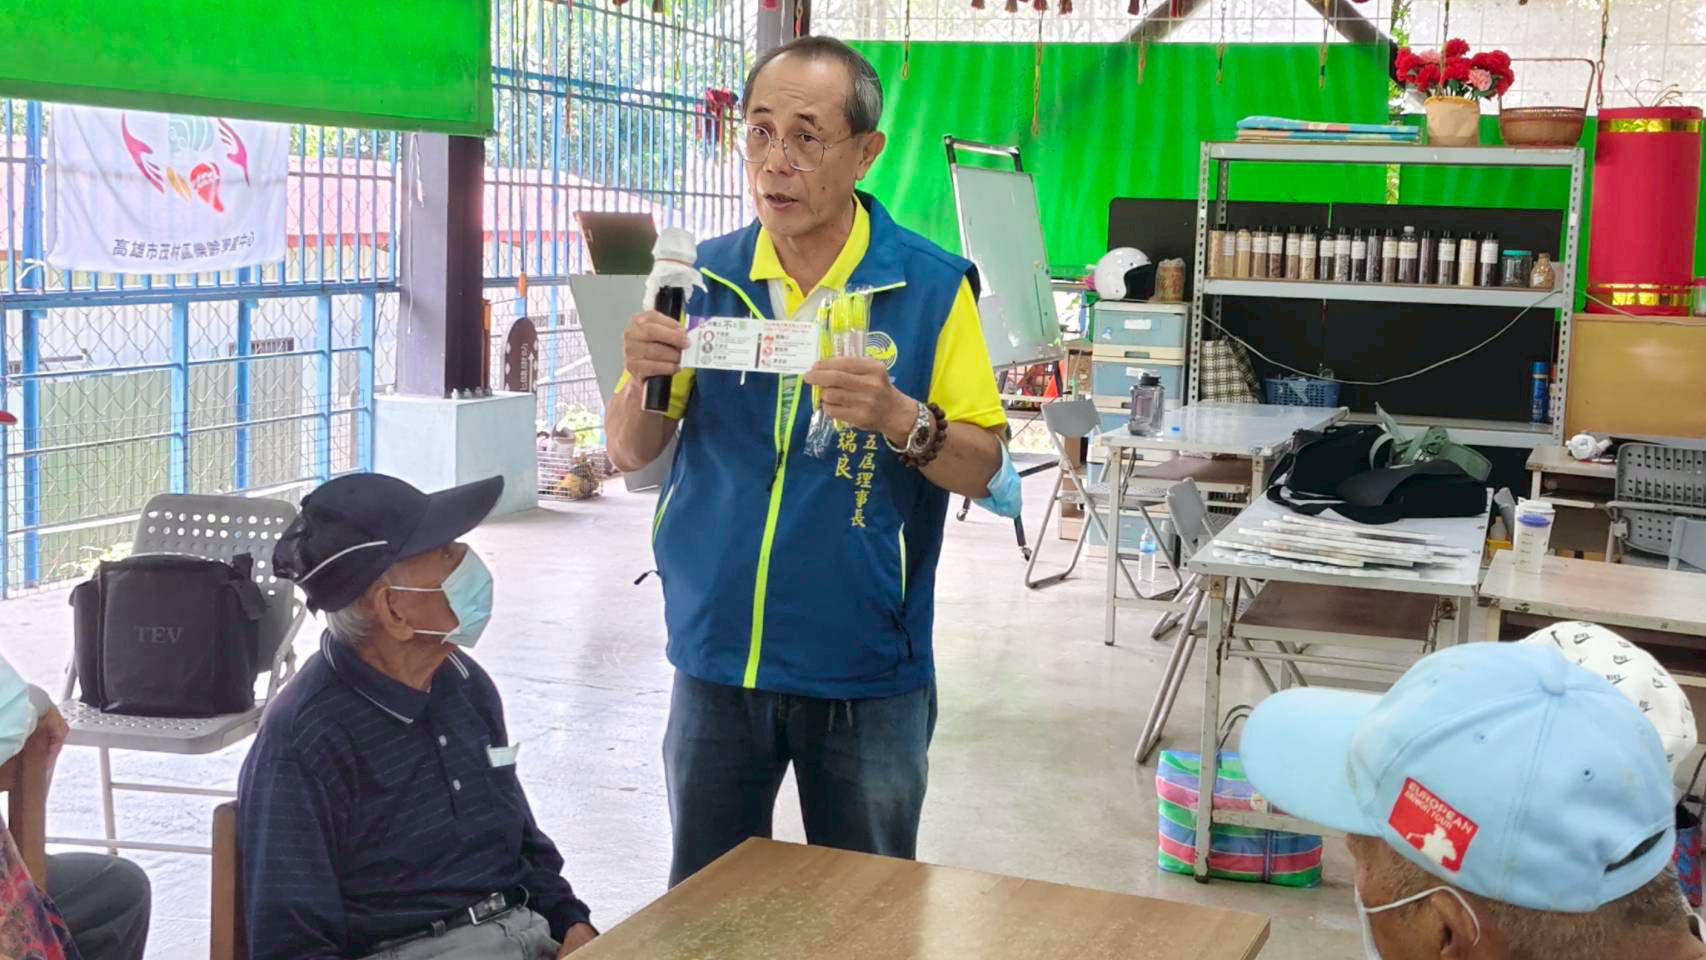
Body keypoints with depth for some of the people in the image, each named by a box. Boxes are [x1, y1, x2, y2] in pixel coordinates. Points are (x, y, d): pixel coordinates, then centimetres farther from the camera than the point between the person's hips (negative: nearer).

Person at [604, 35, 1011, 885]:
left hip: (867, 673, -2)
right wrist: (643, 378, -17)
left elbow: (981, 469, -6)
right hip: (717, 660, 2)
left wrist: (897, 418, -25)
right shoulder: (705, 278, 1)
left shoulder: (931, 287, -7)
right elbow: (630, 455, 4)